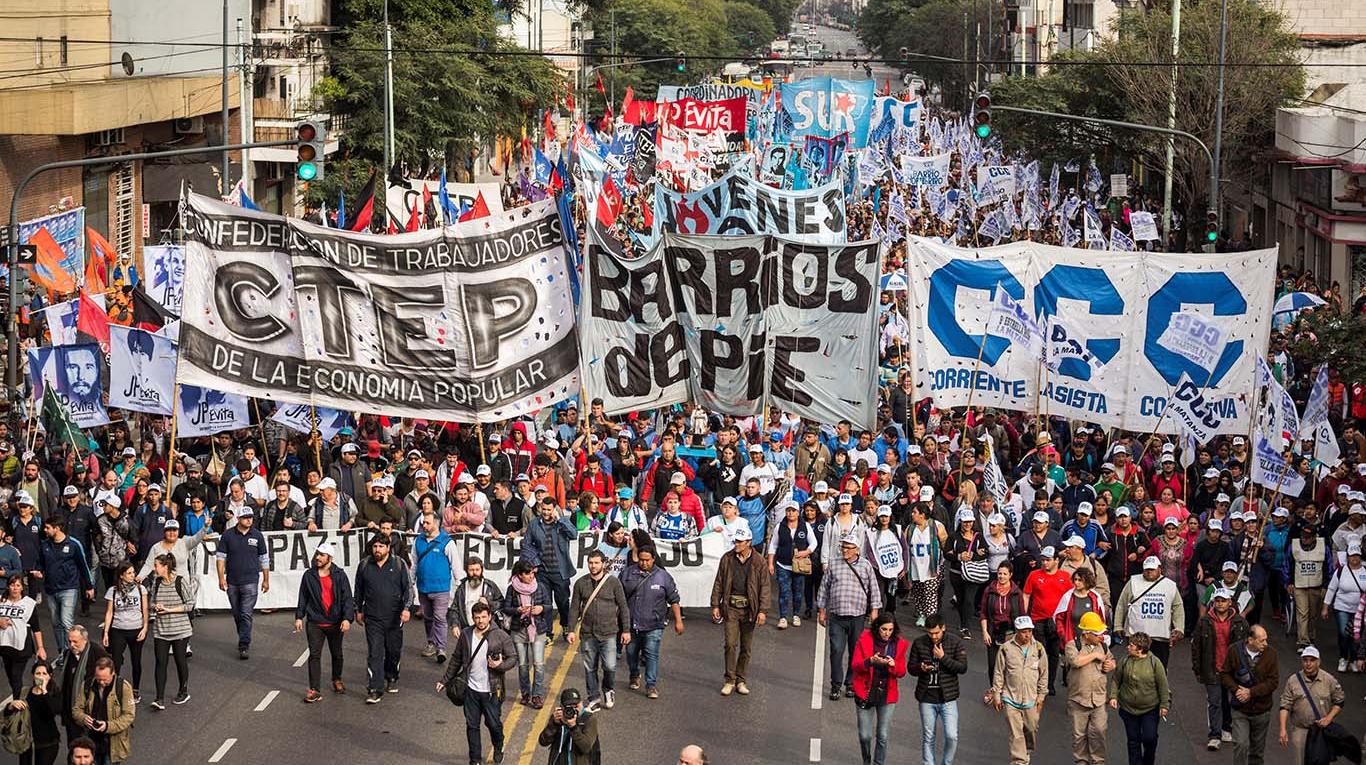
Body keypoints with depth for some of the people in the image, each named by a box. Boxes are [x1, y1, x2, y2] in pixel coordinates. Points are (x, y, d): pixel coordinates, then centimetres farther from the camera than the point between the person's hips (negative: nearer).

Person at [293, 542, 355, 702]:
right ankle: (314, 690, -8)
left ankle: (337, 680, 40)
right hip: (315, 623, 0)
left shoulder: (339, 576, -3)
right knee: (314, 655, -7)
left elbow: (347, 598, -5)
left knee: (336, 654, 17)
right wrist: (299, 617, 1)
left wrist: (347, 618, -15)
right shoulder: (309, 576, 2)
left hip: (335, 623, 0)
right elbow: (303, 598, 9)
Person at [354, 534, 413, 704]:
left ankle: (392, 679, 37)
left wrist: (407, 608, -15)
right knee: (374, 653, -8)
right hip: (373, 618, 0)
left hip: (394, 618, 0)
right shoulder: (364, 565, 4)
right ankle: (375, 689, -10)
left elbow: (408, 587, -3)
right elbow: (359, 589, 16)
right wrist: (359, 610, 19)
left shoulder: (399, 564, -2)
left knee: (394, 651, 13)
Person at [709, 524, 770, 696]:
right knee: (730, 644, -7)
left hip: (749, 609, 0)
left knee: (746, 648, 7)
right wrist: (715, 605, 2)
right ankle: (729, 680, 1)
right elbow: (718, 584, 8)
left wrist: (762, 610, -8)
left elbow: (764, 587, -1)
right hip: (731, 607, 0)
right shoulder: (727, 559, 2)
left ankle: (741, 681, 18)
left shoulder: (758, 562, -1)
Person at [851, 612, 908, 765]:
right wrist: (870, 661, -28)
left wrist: (893, 665, -21)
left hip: (887, 695, 1)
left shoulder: (899, 644, 1)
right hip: (865, 693, -1)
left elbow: (902, 672, 1)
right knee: (865, 735, 1)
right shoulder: (865, 639, -5)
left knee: (883, 736, 1)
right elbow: (855, 665, -8)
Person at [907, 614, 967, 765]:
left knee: (952, 736, -8)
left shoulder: (955, 642, -4)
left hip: (948, 698, -2)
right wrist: (921, 668, -15)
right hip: (926, 698, 2)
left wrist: (943, 657, -18)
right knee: (928, 738, 8)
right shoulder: (919, 643, 1)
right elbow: (910, 667, 7)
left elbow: (963, 667, -9)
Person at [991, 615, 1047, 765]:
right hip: (1011, 698, -2)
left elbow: (1043, 674, 7)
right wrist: (996, 694, 2)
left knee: (1032, 729, 13)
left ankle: (1029, 752, 39)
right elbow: (999, 673, 2)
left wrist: (1041, 695, 5)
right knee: (1016, 733, -4)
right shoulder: (1006, 648, -5)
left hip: (1031, 698, 2)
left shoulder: (1038, 648, 0)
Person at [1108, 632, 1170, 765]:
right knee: (1133, 740, 7)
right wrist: (1113, 696, -4)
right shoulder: (1125, 661, -3)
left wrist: (1164, 705, -4)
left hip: (1150, 709, -2)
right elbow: (1115, 679, 7)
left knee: (1149, 738, -6)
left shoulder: (1154, 662, -10)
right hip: (1128, 709, 2)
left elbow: (1163, 685, -4)